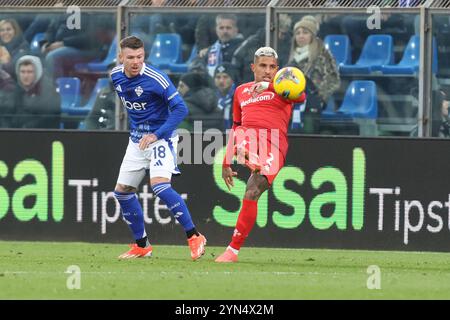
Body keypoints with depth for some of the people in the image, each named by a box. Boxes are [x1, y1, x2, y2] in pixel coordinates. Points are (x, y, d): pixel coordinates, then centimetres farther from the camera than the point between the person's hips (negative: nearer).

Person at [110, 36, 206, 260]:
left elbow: (180, 109, -21)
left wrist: (156, 135, -27)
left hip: (160, 137, -8)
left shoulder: (156, 79, -22)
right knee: (122, 191, 8)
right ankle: (141, 246, 21)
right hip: (137, 139, 8)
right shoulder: (116, 76, -1)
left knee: (159, 185, -26)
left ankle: (194, 237, -19)